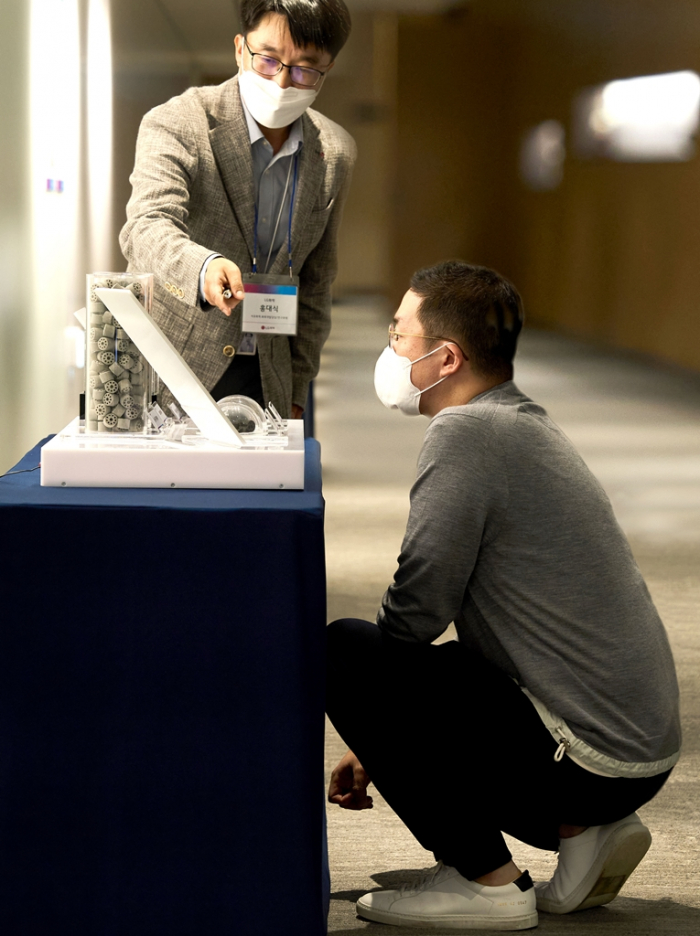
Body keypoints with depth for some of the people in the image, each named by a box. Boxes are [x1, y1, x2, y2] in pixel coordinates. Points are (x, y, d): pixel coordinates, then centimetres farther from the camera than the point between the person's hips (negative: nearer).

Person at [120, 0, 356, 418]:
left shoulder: (335, 153, 4)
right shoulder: (175, 125, -11)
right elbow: (146, 227, -28)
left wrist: (295, 394, 11)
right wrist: (204, 268, -49)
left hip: (266, 382, 4)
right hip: (166, 375, -3)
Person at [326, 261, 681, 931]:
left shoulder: (467, 433, -14)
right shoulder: (525, 425, 17)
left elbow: (417, 610, -18)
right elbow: (443, 605, 22)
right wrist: (379, 742, 23)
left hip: (588, 757, -10)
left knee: (344, 652, -11)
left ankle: (484, 881, -5)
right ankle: (581, 830, 13)